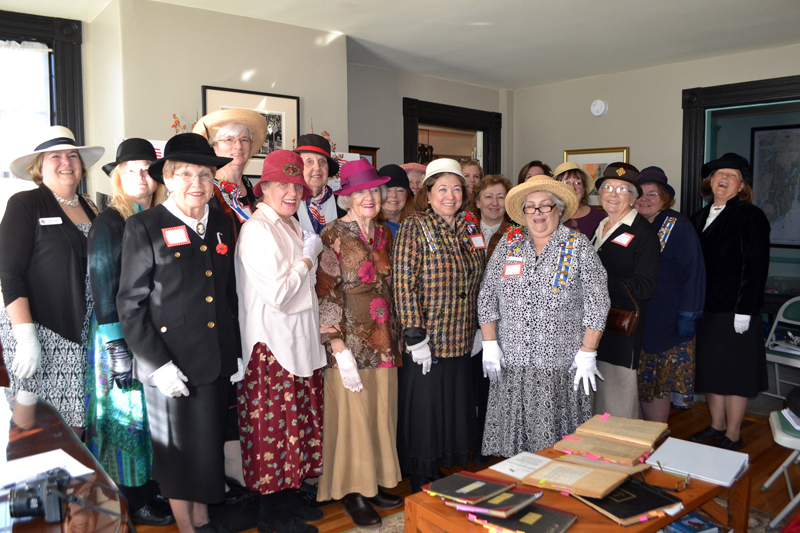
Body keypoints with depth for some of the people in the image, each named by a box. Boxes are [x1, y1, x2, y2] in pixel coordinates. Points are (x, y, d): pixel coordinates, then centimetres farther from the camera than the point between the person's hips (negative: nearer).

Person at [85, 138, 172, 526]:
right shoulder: (109, 223, -10)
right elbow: (102, 288, -13)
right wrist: (117, 349, -17)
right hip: (122, 334, -6)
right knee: (128, 411, 5)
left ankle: (151, 484, 29)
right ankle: (134, 500, 19)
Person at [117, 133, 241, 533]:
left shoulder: (222, 225, 8)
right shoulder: (143, 227, -7)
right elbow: (130, 305, -9)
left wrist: (237, 353, 10)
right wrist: (159, 364, -14)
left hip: (217, 362, 5)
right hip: (172, 366, -4)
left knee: (210, 447, 16)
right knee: (180, 452, 9)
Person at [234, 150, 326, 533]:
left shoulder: (294, 228, 14)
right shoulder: (257, 230, -14)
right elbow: (278, 294, -21)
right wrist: (308, 258, -10)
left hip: (300, 343, 9)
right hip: (271, 346, -9)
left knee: (298, 422, 15)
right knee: (273, 426, 2)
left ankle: (290, 497, 30)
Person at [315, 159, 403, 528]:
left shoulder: (383, 234, 10)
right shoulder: (333, 235, -10)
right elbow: (326, 295, -13)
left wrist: (393, 339, 14)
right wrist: (340, 349, -17)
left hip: (383, 341, 6)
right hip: (350, 342, -6)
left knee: (381, 414, 14)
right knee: (352, 417, 4)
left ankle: (375, 482, 31)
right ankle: (353, 493, 21)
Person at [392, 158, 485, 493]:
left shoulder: (469, 229, 11)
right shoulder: (414, 227, -7)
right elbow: (404, 283, -13)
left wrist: (476, 330, 13)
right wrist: (414, 337, -18)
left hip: (460, 341, 6)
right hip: (425, 341, -6)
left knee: (455, 412, 13)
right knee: (424, 413, 4)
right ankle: (422, 489, 22)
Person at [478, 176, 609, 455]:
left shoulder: (578, 246, 1)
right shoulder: (508, 243, 8)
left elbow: (597, 302, -2)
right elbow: (487, 298, 9)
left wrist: (587, 353, -8)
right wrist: (490, 344, 2)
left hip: (561, 365, -2)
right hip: (511, 361, 2)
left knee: (559, 449, 3)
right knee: (513, 434, 8)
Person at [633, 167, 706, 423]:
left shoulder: (678, 226, -7)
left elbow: (692, 273, -9)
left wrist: (688, 315, -14)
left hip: (666, 321, -5)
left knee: (661, 381, 2)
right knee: (640, 381, 12)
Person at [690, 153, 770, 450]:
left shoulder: (750, 216, -7)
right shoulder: (701, 218, 13)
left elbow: (755, 267, -13)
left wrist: (744, 310, -18)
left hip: (735, 311, -6)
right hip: (705, 309, 7)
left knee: (734, 372, 2)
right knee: (710, 368, 13)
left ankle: (733, 436, 15)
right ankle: (717, 426, 29)